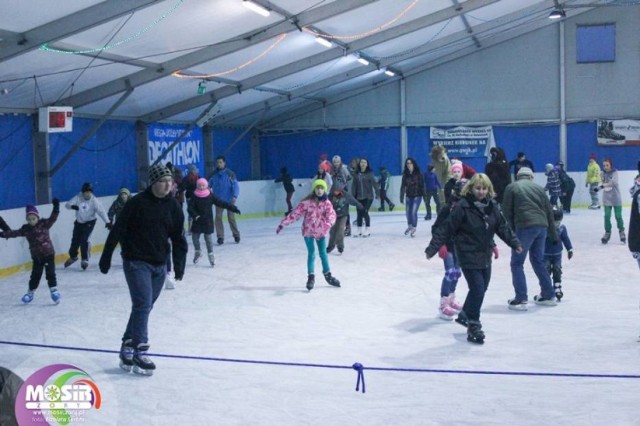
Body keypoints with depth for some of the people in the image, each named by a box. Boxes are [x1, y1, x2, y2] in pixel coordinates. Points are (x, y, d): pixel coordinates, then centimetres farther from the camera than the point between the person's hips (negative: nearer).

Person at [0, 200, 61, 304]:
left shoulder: (44, 224, -8)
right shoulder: (26, 229, 0)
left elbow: (53, 218, -19)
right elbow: (15, 233, -1)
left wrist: (56, 207, -32)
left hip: (48, 253, -3)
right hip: (36, 256, 3)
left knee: (50, 272, -6)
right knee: (35, 275, 10)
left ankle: (54, 291, 1)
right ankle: (30, 292, 24)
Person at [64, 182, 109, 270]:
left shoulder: (94, 200, -20)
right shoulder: (78, 198, -15)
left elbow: (101, 211, -27)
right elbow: (67, 204, -21)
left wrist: (107, 221, -39)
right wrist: (72, 206, -45)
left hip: (90, 222, -3)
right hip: (79, 222, 3)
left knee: (84, 240, -16)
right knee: (75, 240, 10)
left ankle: (85, 260, -3)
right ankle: (73, 256, 35)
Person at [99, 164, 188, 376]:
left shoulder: (173, 206, 2)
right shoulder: (137, 203, -14)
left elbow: (178, 237, 7)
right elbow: (118, 230, -10)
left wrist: (179, 263, 1)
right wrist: (106, 257, -8)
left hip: (159, 264, 6)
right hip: (136, 262, -6)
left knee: (144, 306, 12)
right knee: (143, 305, -12)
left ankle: (127, 348, 24)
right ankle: (140, 353, -5)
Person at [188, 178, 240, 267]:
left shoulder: (210, 196, -4)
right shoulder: (194, 197, -6)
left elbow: (221, 203, -2)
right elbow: (190, 208, -13)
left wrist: (232, 208, -6)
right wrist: (195, 216, -32)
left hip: (208, 221, -1)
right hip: (197, 221, 1)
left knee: (208, 238, 1)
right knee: (195, 237, 8)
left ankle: (211, 255, 13)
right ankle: (198, 252, 32)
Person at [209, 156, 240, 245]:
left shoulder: (230, 173, -9)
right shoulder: (214, 175, 2)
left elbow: (235, 185, -12)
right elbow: (209, 185, 11)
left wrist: (235, 196, -22)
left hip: (229, 200, -3)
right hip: (218, 200, 3)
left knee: (231, 218, 1)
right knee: (218, 218, -3)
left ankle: (236, 235, 20)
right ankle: (220, 237, 5)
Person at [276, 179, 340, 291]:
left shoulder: (326, 203, -6)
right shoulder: (307, 202, -13)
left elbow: (331, 214, -19)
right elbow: (295, 213, -12)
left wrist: (329, 223, -42)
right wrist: (283, 224, -15)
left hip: (321, 232, 3)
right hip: (308, 231, -3)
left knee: (323, 253, 14)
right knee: (311, 254, -3)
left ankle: (328, 275, 29)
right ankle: (311, 277, 6)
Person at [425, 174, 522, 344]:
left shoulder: (492, 207, 3)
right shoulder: (462, 207, -15)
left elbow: (503, 227, 15)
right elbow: (446, 229, -15)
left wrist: (514, 242, 15)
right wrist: (433, 247, -17)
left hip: (485, 256, 7)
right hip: (468, 255, -7)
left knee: (481, 289, 15)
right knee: (477, 289, -11)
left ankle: (466, 316, 37)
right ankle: (473, 326, 2)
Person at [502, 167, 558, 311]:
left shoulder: (511, 187, 7)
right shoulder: (539, 188, 18)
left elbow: (507, 212, 1)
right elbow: (549, 212, 18)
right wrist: (553, 235, 24)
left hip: (525, 226, -5)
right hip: (542, 226, 5)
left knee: (517, 263, 3)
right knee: (538, 260, 21)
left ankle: (521, 299, -3)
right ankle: (548, 295, 26)